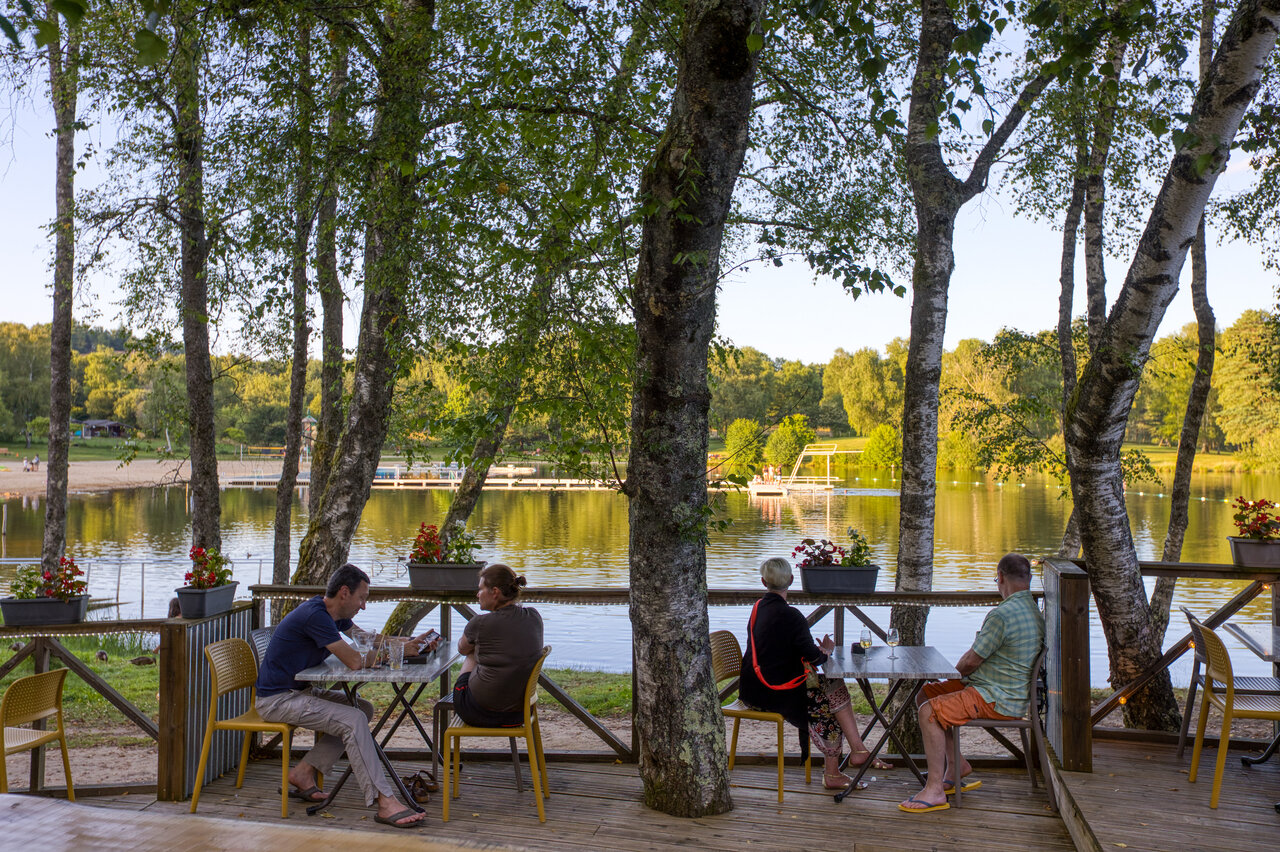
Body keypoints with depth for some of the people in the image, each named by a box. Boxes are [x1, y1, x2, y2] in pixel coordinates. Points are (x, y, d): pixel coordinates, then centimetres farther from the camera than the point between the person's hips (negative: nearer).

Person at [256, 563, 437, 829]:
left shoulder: (333, 612, 7)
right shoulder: (315, 615, -23)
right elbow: (355, 660, -26)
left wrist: (406, 644, 2)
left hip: (301, 690, 10)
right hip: (277, 700, -10)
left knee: (364, 708, 5)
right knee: (353, 720, -23)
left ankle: (304, 771, 5)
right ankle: (385, 802, -25)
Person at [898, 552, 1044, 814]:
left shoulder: (1003, 614, -23)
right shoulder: (1033, 609, 11)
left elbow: (971, 661, -17)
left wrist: (956, 672, 6)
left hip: (1000, 699, -11)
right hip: (1011, 691, 11)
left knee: (929, 712, -21)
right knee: (925, 695, 11)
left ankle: (935, 790, -17)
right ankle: (956, 765, 16)